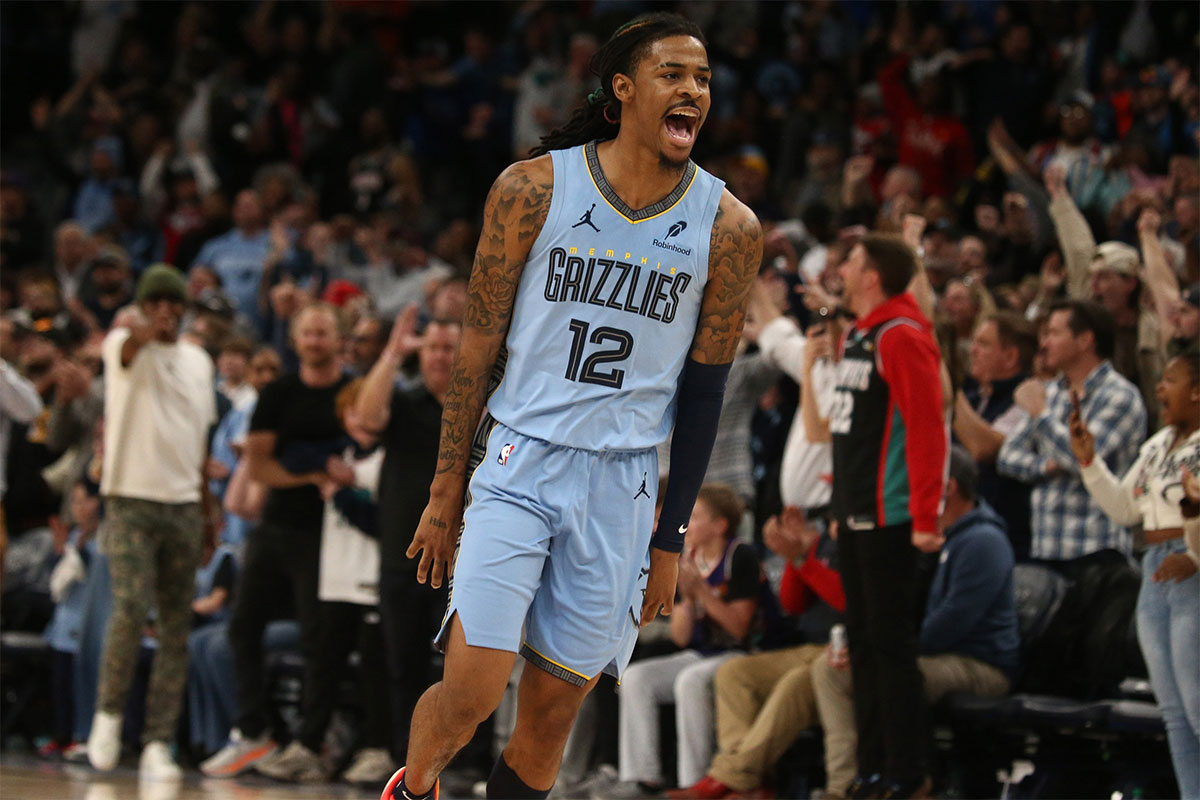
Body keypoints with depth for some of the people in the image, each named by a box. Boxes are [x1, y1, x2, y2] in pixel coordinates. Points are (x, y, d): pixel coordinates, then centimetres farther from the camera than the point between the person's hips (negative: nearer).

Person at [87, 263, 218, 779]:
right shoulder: (126, 346, -2)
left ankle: (158, 742, 5)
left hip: (184, 505, 5)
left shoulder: (199, 361, 14)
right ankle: (108, 712, 2)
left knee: (177, 629, 1)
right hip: (131, 500, -5)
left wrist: (207, 511, 17)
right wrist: (136, 329, -54)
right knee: (130, 608, -19)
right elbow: (131, 344, -29)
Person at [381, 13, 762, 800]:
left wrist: (670, 539, 5)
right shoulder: (533, 190, -4)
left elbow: (703, 389, 5)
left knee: (553, 710, 3)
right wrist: (447, 491, 2)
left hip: (622, 485, 2)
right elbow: (480, 346, 2)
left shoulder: (728, 228, -1)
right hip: (521, 464, -1)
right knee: (470, 692, -10)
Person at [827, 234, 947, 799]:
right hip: (855, 514, 10)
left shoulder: (902, 337, -13)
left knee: (890, 641, -6)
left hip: (889, 514, -10)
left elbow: (927, 430, -19)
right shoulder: (856, 336, 17)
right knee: (863, 640, 11)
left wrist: (926, 518, -23)